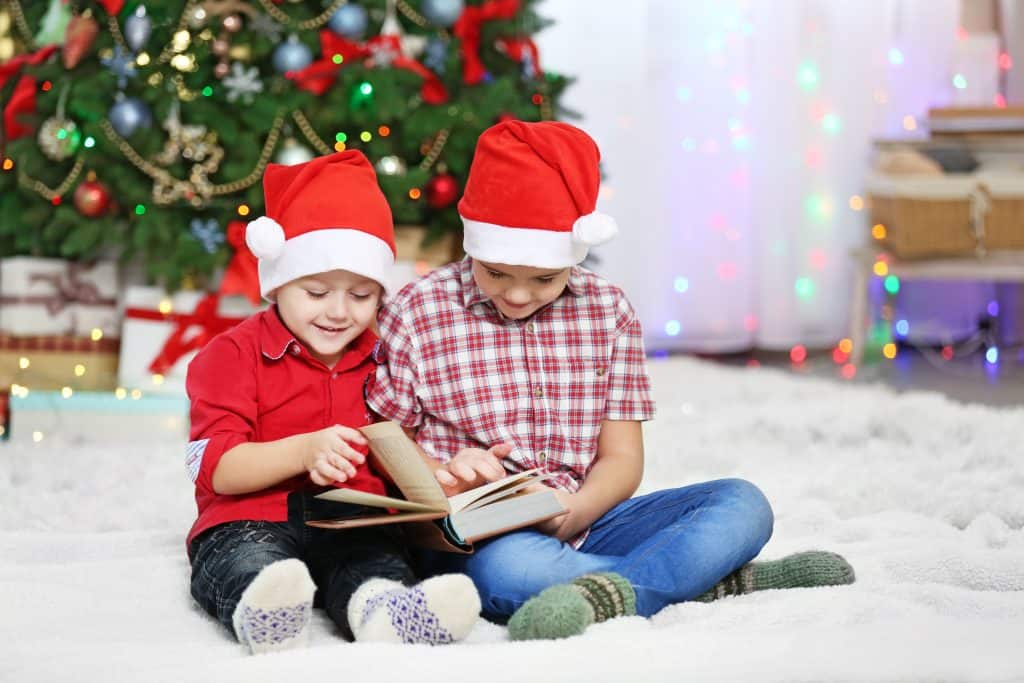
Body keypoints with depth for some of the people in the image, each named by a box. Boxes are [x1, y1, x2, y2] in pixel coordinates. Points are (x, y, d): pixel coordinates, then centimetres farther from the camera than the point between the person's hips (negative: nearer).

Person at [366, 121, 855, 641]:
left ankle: (604, 594, -33)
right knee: (504, 567, -40)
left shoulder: (608, 311, 8)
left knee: (742, 504, -13)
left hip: (581, 525, 4)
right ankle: (711, 579, -27)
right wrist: (441, 476, -18)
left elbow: (622, 457, 7)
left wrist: (574, 511, -14)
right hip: (476, 538, -3)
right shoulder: (415, 315, -1)